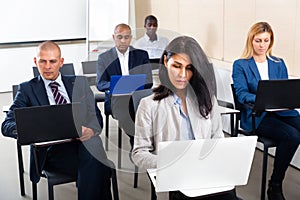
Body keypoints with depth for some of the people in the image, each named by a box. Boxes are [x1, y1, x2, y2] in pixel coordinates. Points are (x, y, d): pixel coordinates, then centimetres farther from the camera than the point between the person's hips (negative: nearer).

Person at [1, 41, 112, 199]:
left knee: (96, 167, -33)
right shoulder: (27, 89, 14)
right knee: (91, 173, -33)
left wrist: (91, 130, -11)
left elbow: (95, 115, 15)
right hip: (53, 147, -2)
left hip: (84, 141, 3)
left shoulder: (79, 82, 20)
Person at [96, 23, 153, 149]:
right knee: (120, 105, -34)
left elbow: (148, 82, 5)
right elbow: (100, 85, 1)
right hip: (115, 99, -1)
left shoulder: (142, 55, 12)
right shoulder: (104, 58, 10)